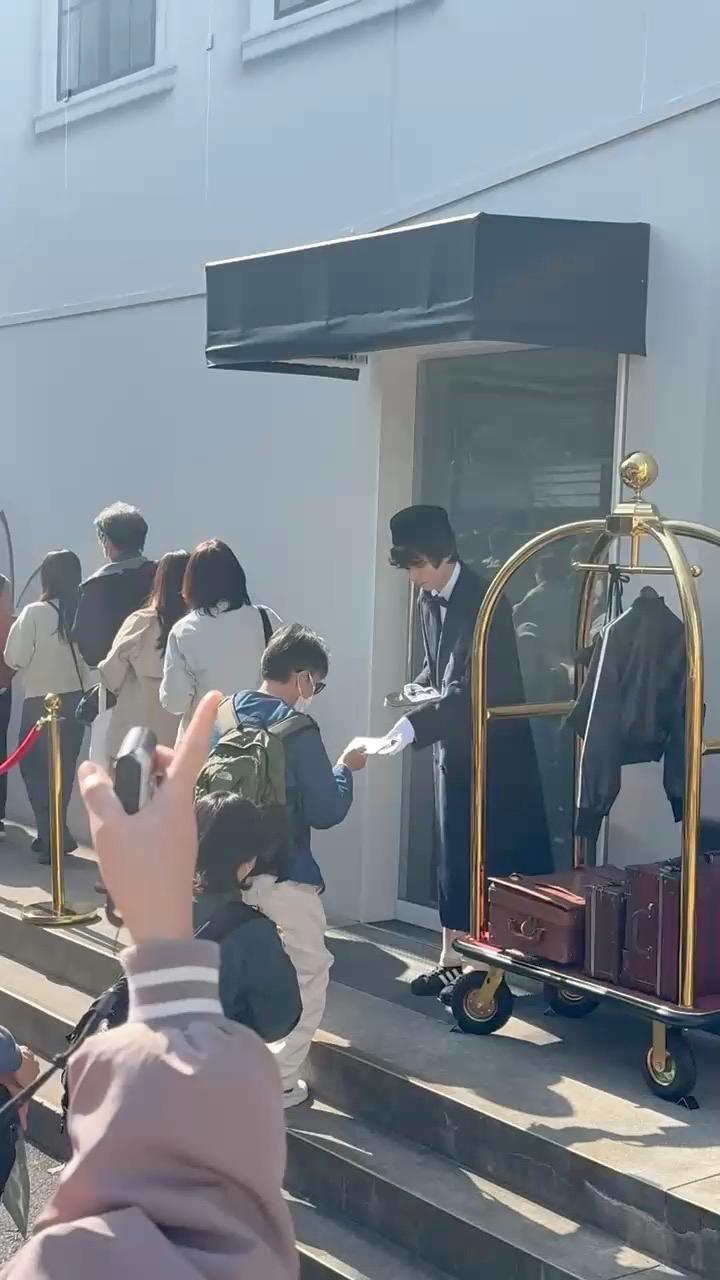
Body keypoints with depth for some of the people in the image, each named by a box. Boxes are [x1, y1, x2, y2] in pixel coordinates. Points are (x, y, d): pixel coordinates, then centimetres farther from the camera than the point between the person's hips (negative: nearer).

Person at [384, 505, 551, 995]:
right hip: (455, 745, 7)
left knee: (512, 855, 1)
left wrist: (416, 724, -35)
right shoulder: (428, 600, 4)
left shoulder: (483, 600, -20)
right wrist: (420, 686, -4)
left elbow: (471, 687, -27)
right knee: (457, 857, 11)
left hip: (494, 747, -7)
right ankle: (453, 959, 18)